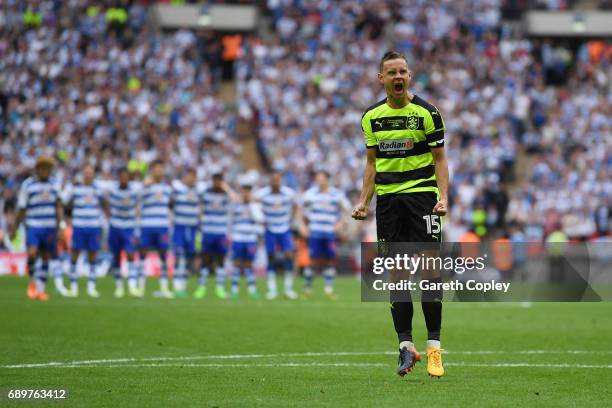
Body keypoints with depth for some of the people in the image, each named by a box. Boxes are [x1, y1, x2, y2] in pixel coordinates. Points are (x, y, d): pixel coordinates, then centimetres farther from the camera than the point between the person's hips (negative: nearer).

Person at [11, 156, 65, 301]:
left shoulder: (53, 184, 9)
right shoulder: (27, 185, -1)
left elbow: (59, 206, 8)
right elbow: (22, 209, 3)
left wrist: (61, 226, -1)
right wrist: (14, 229, 5)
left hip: (50, 227, 3)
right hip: (33, 225, -3)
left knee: (46, 258, 5)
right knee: (32, 254, -20)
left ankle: (40, 289, 14)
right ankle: (32, 281, 3)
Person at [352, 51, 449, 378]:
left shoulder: (426, 113, -3)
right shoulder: (372, 117, 8)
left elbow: (440, 160, -1)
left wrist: (443, 196, -14)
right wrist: (364, 202, 7)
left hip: (422, 194, -4)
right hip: (387, 199, 4)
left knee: (428, 268, -9)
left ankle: (434, 346, -6)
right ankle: (406, 345, 7)